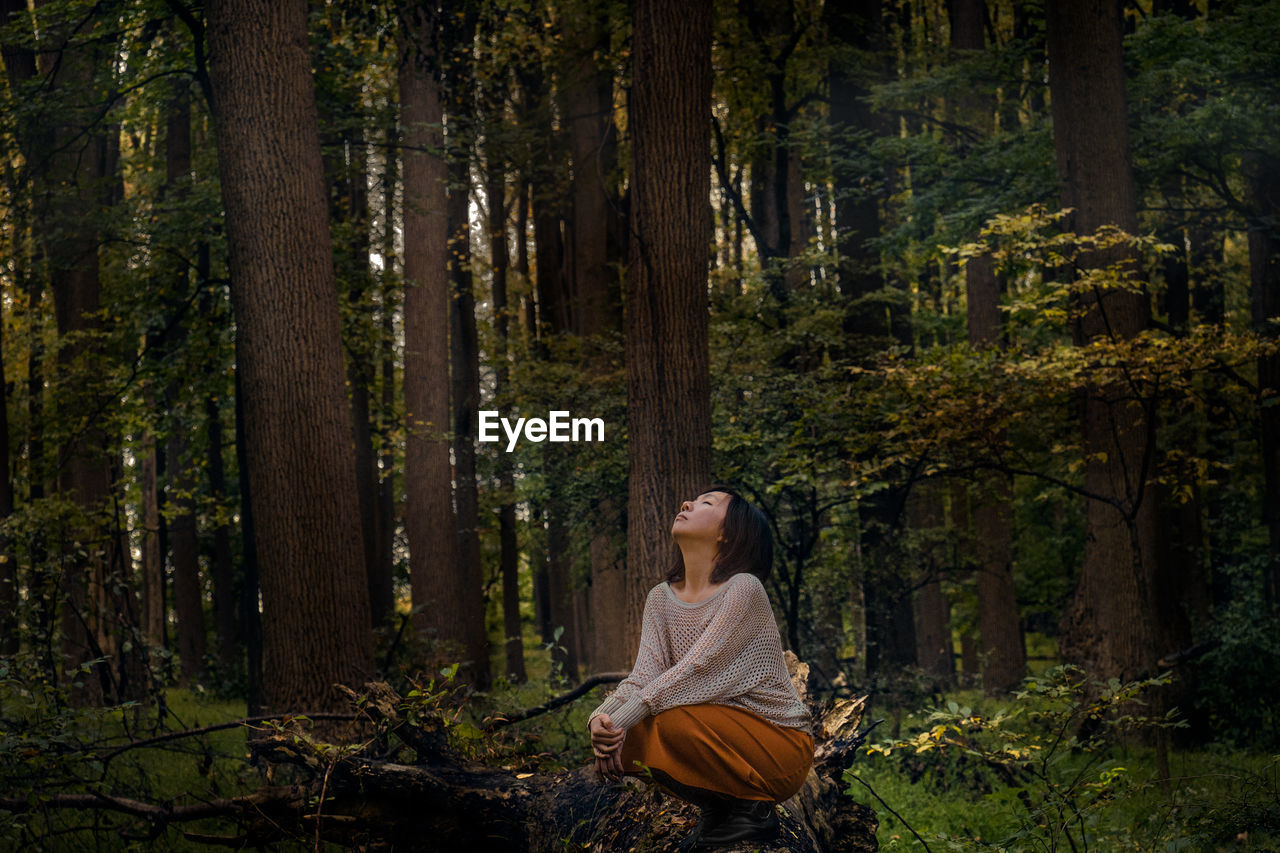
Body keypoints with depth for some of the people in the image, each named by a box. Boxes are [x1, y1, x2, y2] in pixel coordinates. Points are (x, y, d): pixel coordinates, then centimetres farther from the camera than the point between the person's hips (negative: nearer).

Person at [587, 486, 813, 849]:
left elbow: (696, 671, -25)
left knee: (675, 721, -31)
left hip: (780, 743, -6)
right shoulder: (661, 598, 6)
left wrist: (621, 719, -32)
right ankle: (717, 807, 6)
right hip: (719, 731, 6)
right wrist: (602, 718, -27)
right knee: (623, 741, -15)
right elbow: (646, 673, -6)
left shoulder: (744, 588, -16)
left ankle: (753, 808, -7)